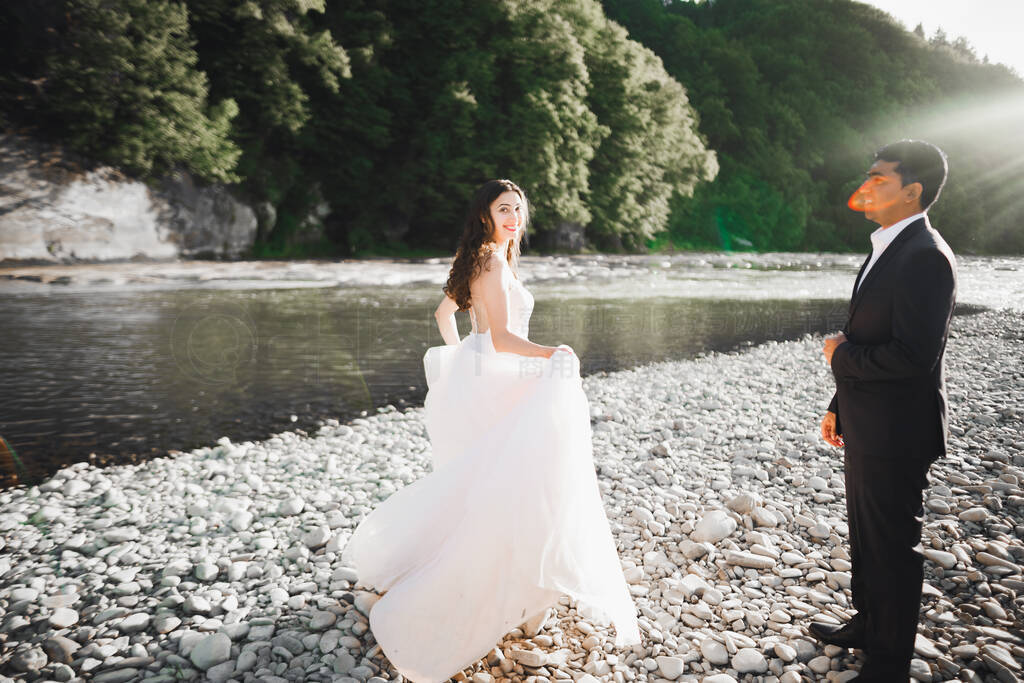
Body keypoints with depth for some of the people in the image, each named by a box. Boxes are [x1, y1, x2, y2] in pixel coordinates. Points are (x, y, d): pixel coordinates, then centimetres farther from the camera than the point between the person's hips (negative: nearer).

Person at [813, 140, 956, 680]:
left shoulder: (925, 256, -21)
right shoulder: (887, 250, 10)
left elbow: (912, 356, -28)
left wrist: (842, 355, -13)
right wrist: (840, 407, 18)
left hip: (895, 433, -9)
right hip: (865, 427, 9)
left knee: (893, 545, 5)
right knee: (866, 534, 23)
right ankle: (868, 625, 42)